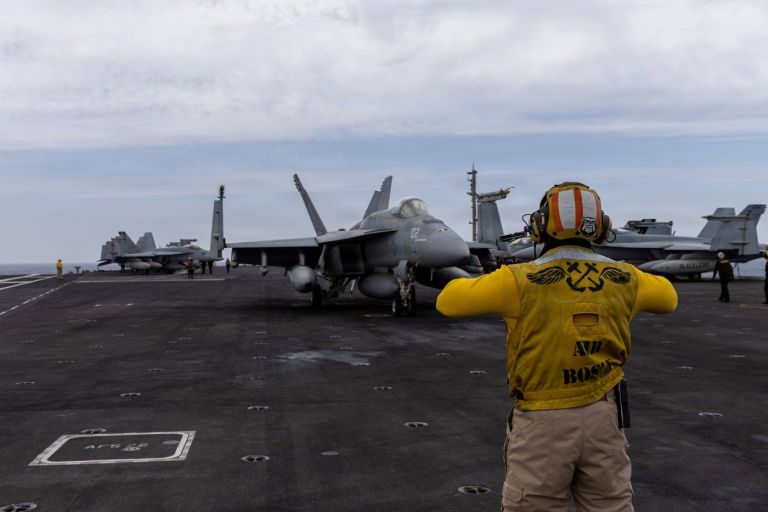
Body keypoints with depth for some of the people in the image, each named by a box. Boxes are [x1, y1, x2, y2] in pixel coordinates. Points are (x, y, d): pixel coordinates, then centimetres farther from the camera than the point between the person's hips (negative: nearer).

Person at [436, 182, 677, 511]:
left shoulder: (521, 281, -15)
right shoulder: (622, 279, -2)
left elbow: (448, 302, -4)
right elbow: (668, 298, 20)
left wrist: (484, 284, 15)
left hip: (543, 422, -3)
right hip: (603, 416, 4)